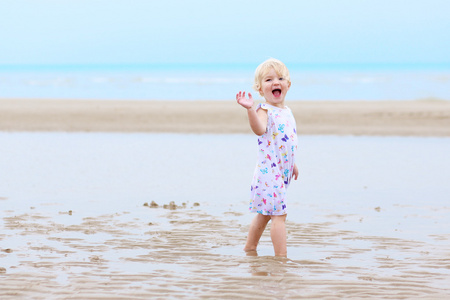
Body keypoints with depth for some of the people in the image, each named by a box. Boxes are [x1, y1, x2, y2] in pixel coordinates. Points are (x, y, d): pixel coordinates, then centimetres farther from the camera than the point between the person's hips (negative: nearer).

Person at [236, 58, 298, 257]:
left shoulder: (286, 111, 13)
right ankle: (281, 256, -9)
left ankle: (249, 248, 33)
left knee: (264, 213, 20)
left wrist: (292, 163, 31)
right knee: (279, 214, -11)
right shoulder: (265, 110, -14)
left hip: (282, 171, 9)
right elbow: (259, 129, -36)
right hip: (269, 171, -9)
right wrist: (250, 109, -52)